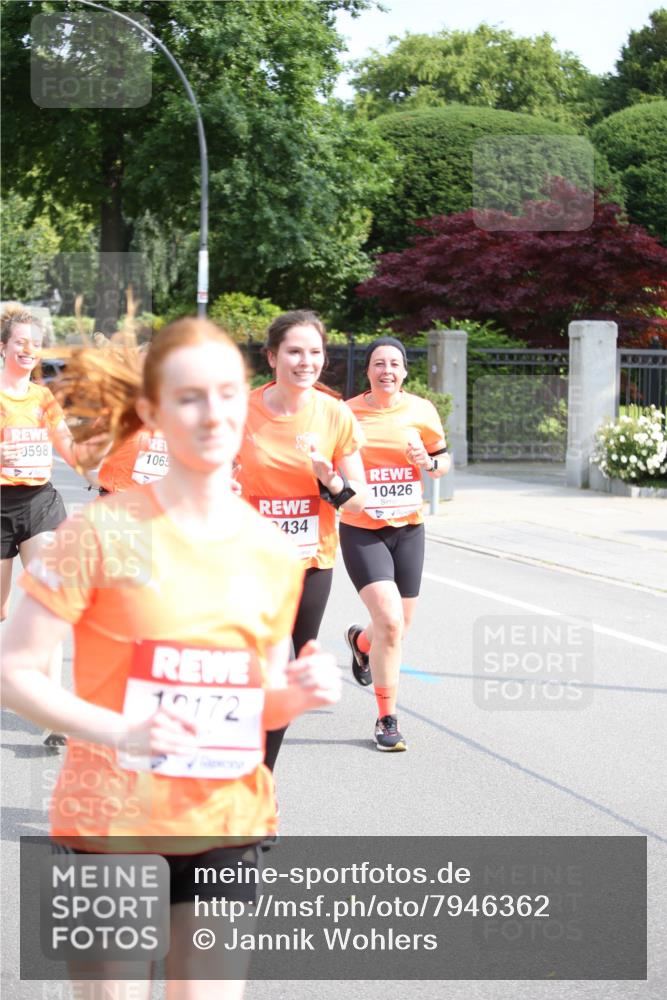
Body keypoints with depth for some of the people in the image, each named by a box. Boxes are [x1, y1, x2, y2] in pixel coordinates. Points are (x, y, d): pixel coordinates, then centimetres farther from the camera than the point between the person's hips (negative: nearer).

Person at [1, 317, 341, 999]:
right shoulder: (105, 532, -10)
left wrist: (300, 694, -7)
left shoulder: (275, 554, 4)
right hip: (112, 822, -4)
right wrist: (121, 732, -24)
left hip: (229, 828, 4)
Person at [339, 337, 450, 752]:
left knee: (397, 628, 12)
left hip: (408, 530, 3)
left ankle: (361, 641, 50)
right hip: (362, 531, -3)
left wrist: (429, 462, -11)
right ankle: (387, 718, -5)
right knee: (390, 620, -18)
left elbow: (444, 461, 11)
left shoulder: (421, 410, -1)